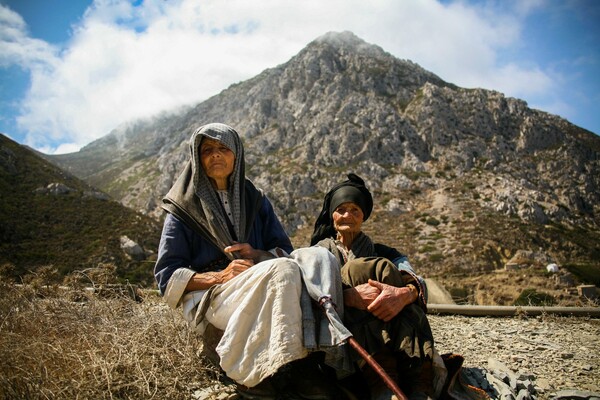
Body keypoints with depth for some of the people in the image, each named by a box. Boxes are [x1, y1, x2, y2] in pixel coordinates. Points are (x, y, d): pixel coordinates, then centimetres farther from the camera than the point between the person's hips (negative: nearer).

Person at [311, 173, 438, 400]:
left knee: (386, 267, -20)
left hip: (390, 334, 2)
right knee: (356, 268, -22)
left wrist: (405, 293, -26)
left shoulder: (384, 254, 21)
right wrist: (349, 296, -26)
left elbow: (419, 283, -1)